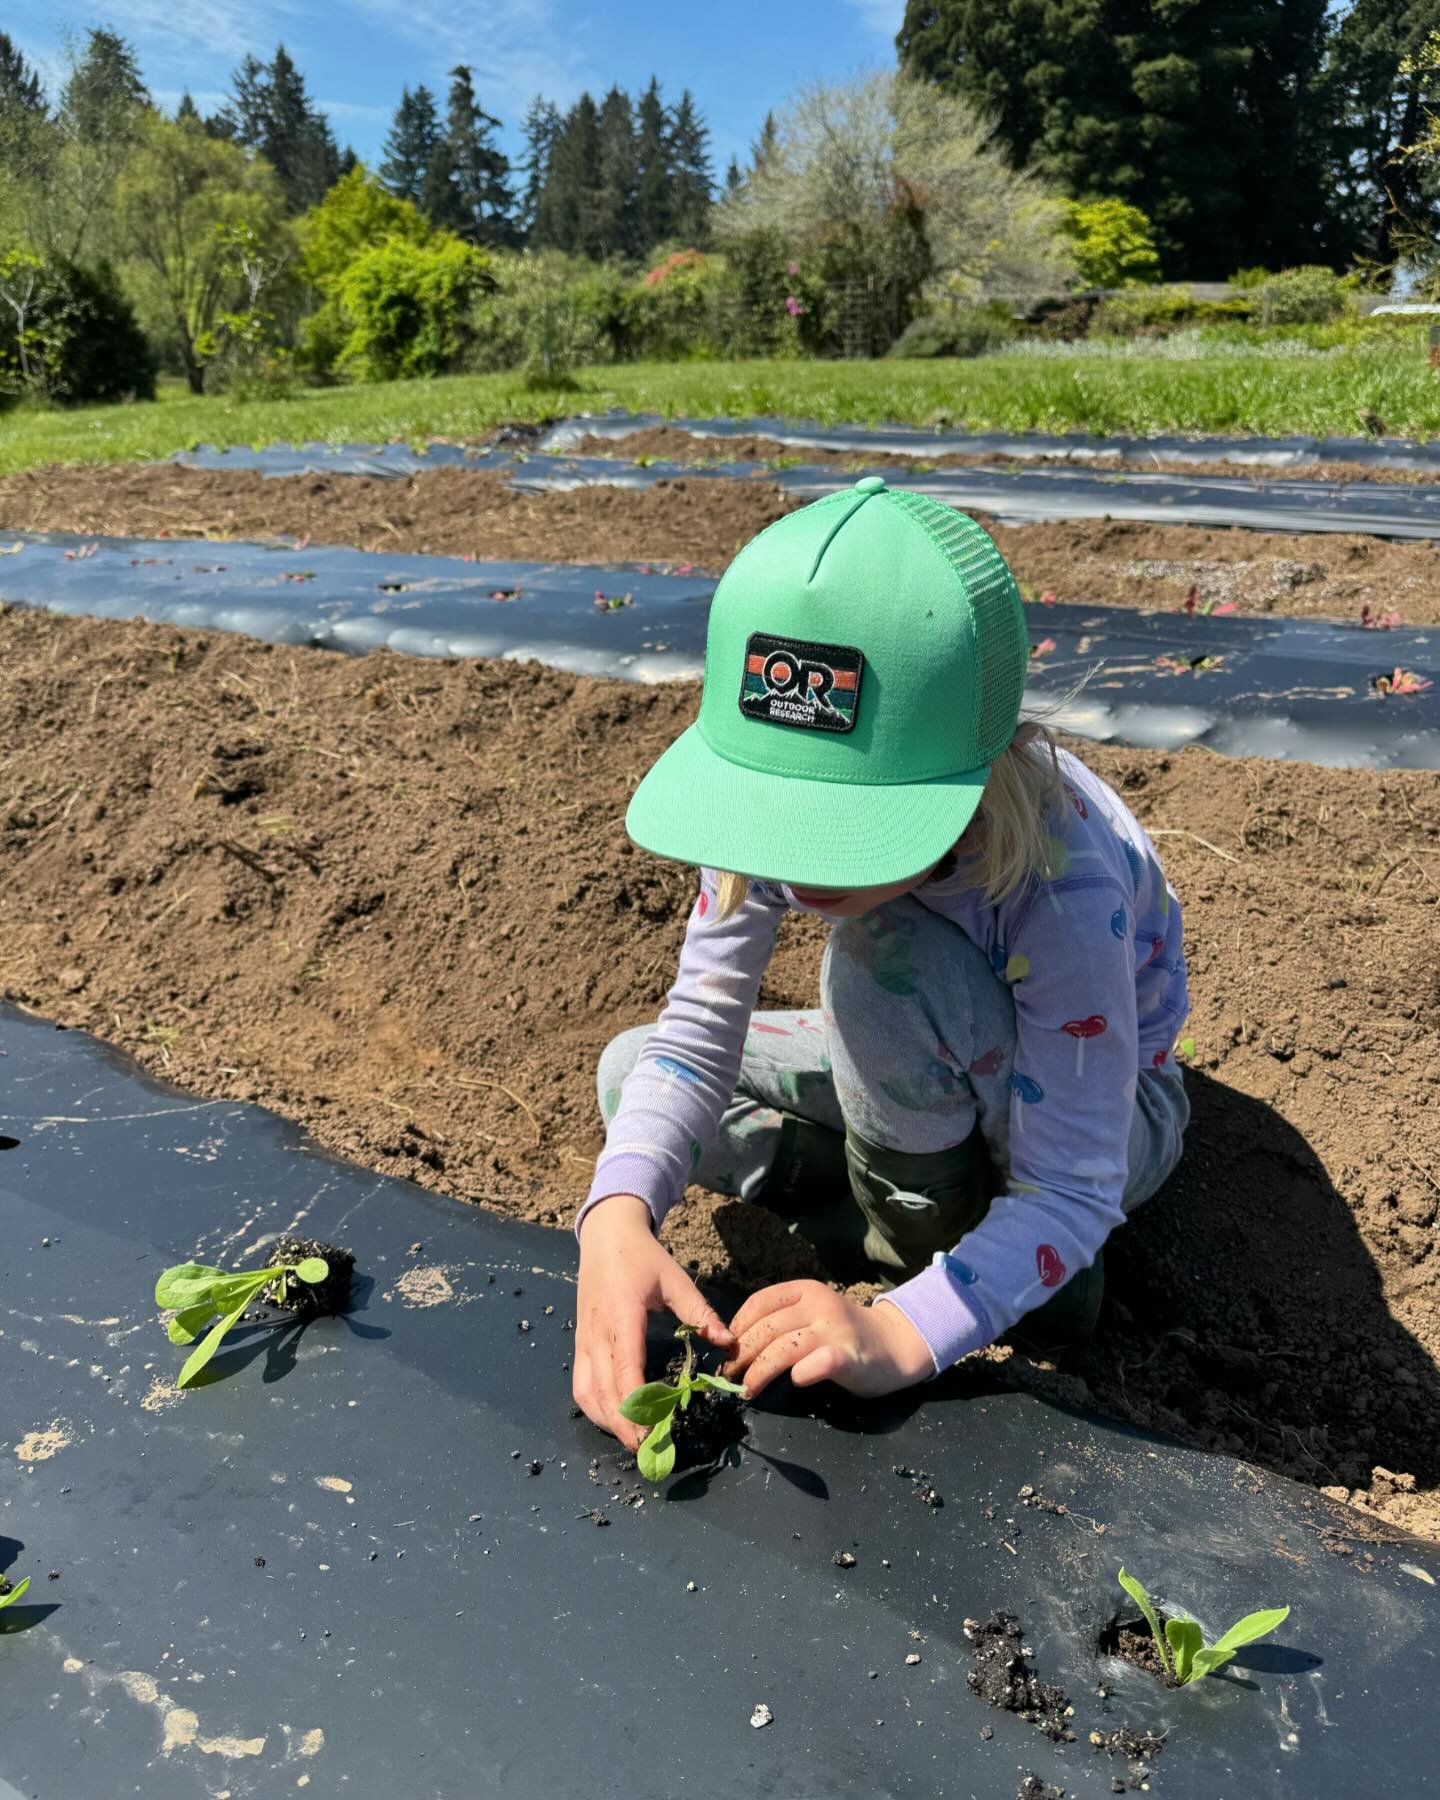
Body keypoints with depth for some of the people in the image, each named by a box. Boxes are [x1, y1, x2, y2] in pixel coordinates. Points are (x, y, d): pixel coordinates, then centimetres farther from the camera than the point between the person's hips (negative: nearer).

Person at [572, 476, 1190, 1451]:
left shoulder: (1068, 884, -40)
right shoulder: (780, 798, -26)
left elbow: (1072, 1190, -35)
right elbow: (699, 1029, -24)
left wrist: (897, 1331, -50)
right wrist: (620, 1212, -42)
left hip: (1106, 1110, -5)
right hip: (928, 1077, 5)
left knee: (895, 961, -38)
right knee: (631, 1071, -11)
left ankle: (921, 1224, -11)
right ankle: (932, 1225, -12)